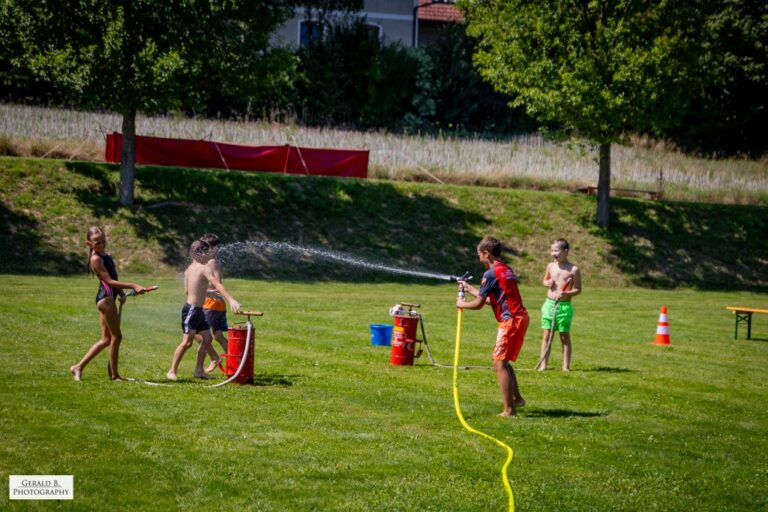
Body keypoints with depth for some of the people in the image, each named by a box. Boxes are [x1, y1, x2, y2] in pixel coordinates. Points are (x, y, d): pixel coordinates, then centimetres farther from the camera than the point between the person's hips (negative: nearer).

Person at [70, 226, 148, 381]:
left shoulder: (106, 255, 16)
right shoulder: (96, 259, -12)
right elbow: (109, 281, -16)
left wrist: (121, 293, 5)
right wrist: (133, 286, -21)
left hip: (109, 298, 9)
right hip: (105, 297, -9)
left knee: (106, 339, 11)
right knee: (116, 336, -3)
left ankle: (78, 367, 11)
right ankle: (114, 374, 5)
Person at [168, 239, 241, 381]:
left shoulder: (190, 268, 11)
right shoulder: (205, 268, -15)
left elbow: (186, 290, 19)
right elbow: (217, 285, -29)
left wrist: (205, 289, 27)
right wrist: (231, 300, -39)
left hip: (198, 311, 10)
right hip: (192, 310, -10)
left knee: (206, 339, 10)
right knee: (187, 342, -8)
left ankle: (199, 370, 14)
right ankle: (172, 371, -2)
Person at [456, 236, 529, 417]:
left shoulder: (491, 273, -12)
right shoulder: (507, 270, 17)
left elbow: (479, 304, -9)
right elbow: (490, 298, 24)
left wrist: (462, 304, 11)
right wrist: (469, 288, 33)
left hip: (510, 320, -9)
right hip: (520, 317, 9)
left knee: (499, 363, -7)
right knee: (503, 361, 22)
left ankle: (509, 410, -10)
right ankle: (517, 398, 29)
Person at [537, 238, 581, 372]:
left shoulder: (573, 269, -6)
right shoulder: (550, 266, 6)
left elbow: (578, 289, -3)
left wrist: (567, 294, -21)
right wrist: (547, 283, -1)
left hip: (564, 306, -4)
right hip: (549, 304, 4)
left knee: (565, 336, 5)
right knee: (547, 335, 4)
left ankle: (566, 366, 11)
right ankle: (543, 364, 7)